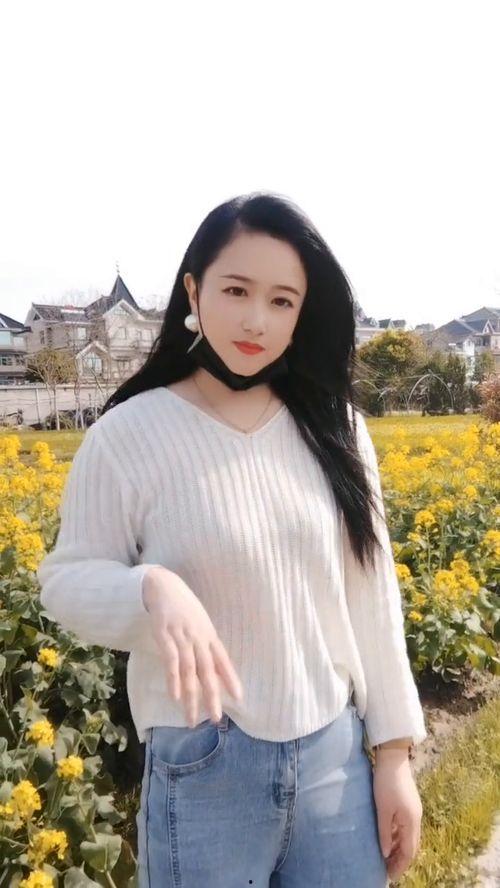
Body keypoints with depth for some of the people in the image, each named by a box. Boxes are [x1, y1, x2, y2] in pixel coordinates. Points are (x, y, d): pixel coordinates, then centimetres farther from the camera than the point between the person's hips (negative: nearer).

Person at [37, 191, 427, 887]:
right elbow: (67, 581, -5)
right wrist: (154, 589, -26)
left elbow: (372, 595, 2)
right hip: (204, 766, -2)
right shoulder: (130, 435, -11)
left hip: (337, 753, 3)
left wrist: (394, 751, 4)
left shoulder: (334, 427, -2)